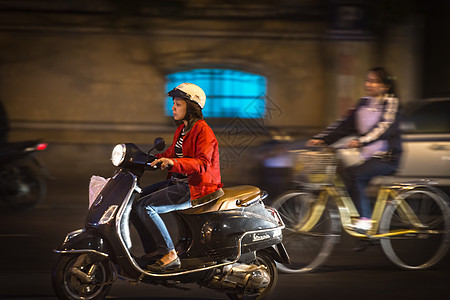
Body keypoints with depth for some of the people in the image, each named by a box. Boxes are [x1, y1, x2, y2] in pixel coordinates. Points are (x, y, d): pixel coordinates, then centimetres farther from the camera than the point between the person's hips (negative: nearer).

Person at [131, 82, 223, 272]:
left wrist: (173, 162, -39)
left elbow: (202, 163, -27)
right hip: (178, 182, 10)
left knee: (144, 207, -23)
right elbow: (171, 153, 27)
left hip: (196, 188, -10)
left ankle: (169, 255, -20)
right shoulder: (182, 129, 16)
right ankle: (152, 251, 5)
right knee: (134, 203, 4)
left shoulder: (203, 131, -14)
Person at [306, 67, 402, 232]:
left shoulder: (391, 102, -5)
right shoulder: (363, 103, 14)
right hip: (369, 157, 7)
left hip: (386, 158, -7)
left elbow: (384, 126, -21)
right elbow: (345, 124, 8)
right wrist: (321, 138, -5)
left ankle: (365, 220, -24)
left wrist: (360, 141, -36)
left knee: (354, 175, -27)